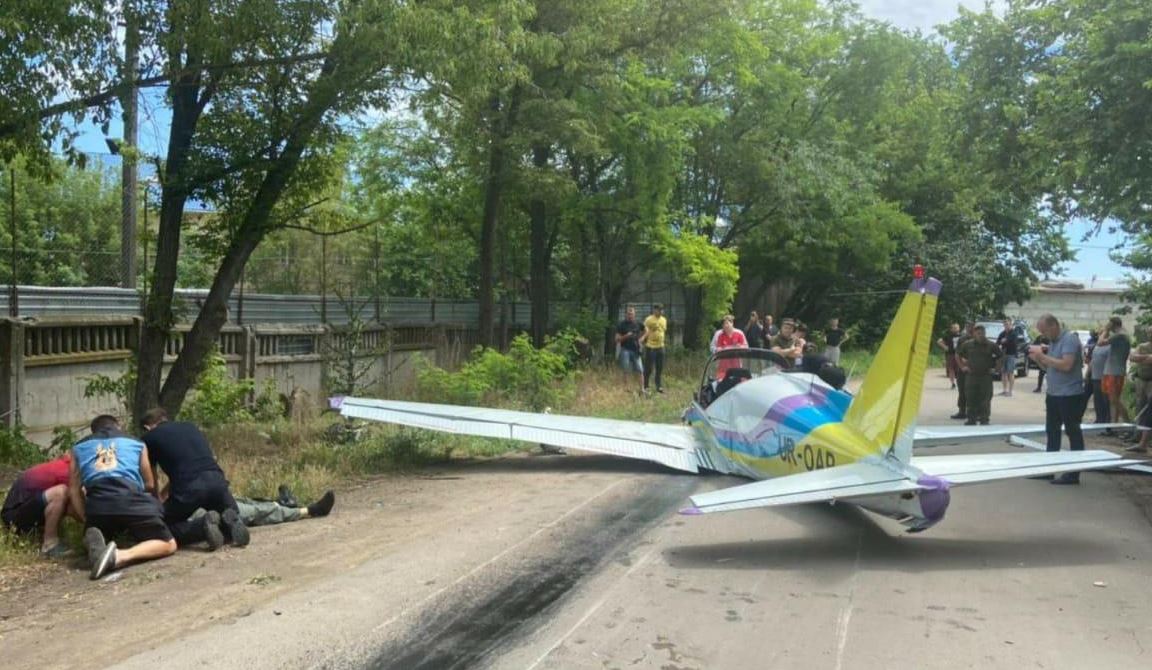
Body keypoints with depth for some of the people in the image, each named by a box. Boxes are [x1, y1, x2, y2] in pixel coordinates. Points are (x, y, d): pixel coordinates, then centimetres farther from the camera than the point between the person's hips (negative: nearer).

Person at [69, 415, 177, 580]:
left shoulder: (79, 447, 29)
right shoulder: (136, 443, 27)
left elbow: (74, 491, 20)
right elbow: (149, 485, 29)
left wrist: (86, 520, 22)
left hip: (97, 503, 2)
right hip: (130, 498, -2)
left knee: (95, 549, 29)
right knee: (168, 545, 8)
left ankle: (95, 541, -10)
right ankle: (120, 556, -20)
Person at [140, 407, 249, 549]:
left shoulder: (150, 437, 16)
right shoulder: (190, 427, 29)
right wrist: (163, 495, 49)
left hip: (188, 488, -4)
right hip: (216, 481, 4)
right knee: (233, 521, 30)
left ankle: (204, 528, -7)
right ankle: (230, 522, -6)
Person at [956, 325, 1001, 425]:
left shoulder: (991, 345, 0)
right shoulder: (967, 344, 2)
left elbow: (1000, 357, 11)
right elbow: (958, 354, 16)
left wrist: (995, 368, 5)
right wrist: (962, 366, 10)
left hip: (986, 376, -1)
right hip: (971, 375, 1)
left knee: (985, 399, -1)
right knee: (971, 398, 4)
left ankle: (984, 419, 7)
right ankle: (971, 419, 13)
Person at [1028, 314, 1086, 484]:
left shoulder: (1070, 339, -15)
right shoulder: (1052, 341, 12)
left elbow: (1066, 365, -26)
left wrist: (1042, 355, -20)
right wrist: (1037, 359, 0)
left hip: (1069, 395, -9)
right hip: (1053, 394, 9)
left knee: (1073, 433, -1)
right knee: (1052, 432, 15)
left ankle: (1073, 474, 3)